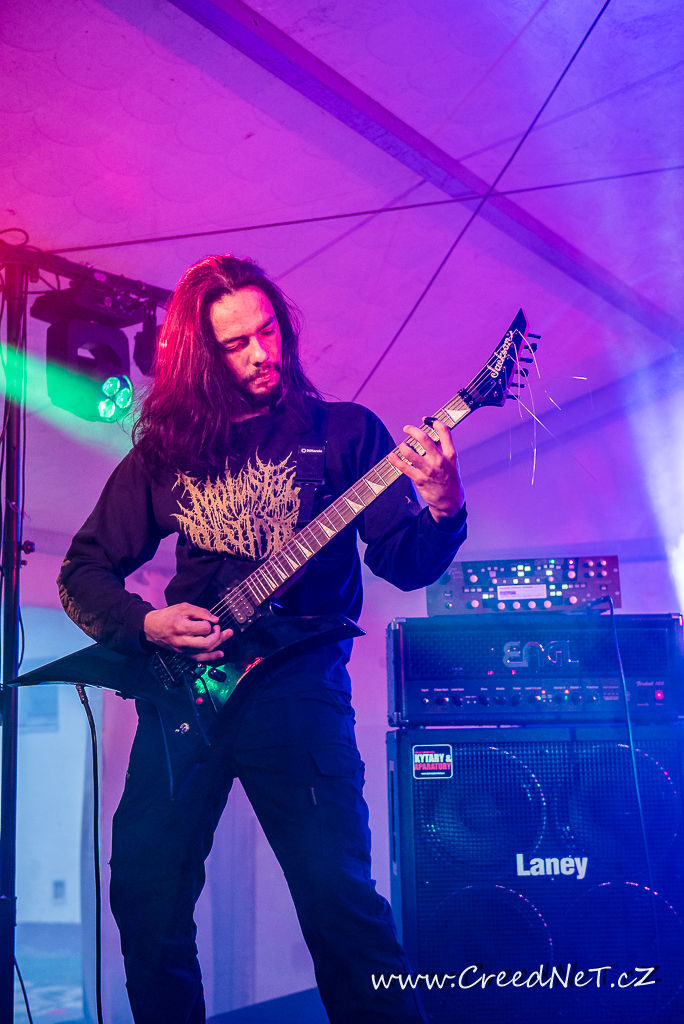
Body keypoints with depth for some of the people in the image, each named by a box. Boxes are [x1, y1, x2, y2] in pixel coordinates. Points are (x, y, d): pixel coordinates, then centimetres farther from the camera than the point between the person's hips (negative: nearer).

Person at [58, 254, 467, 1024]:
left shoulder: (342, 432, 5)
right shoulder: (165, 448, 9)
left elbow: (404, 562, -3)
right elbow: (83, 569, 13)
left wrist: (442, 506, -24)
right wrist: (146, 625, -6)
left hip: (299, 683, -2)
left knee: (340, 897, -10)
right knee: (145, 891, 2)